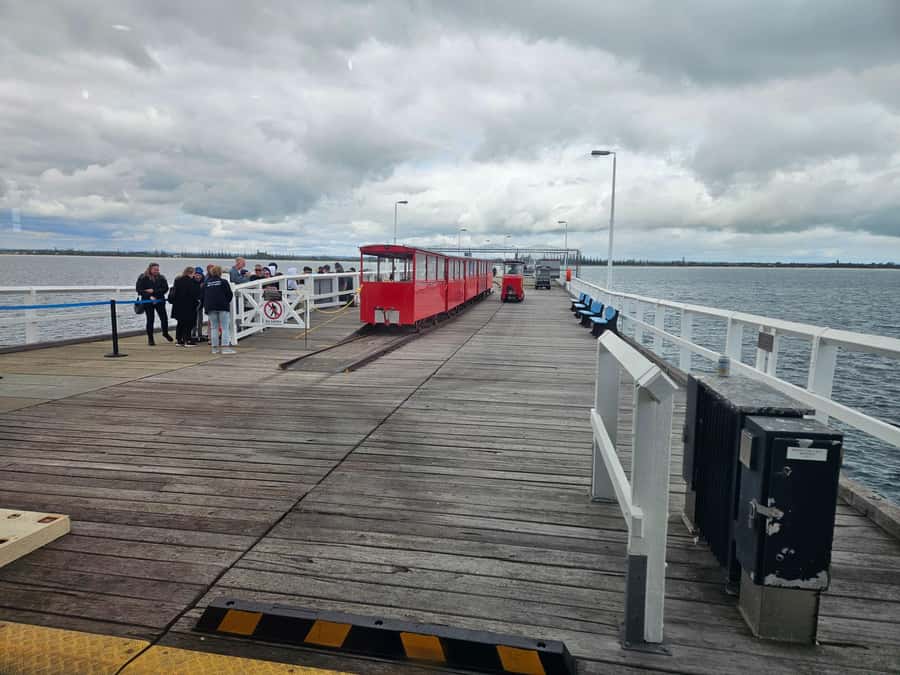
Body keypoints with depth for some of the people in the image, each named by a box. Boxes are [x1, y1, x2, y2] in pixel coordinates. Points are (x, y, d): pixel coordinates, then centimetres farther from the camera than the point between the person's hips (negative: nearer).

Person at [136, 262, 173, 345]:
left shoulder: (161, 278, 3)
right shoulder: (143, 278, -3)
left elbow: (165, 289, -5)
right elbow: (139, 289, -9)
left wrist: (153, 291, -16)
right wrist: (150, 296, -19)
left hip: (160, 301, 2)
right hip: (148, 301, -2)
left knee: (164, 318, 3)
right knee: (150, 319, 1)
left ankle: (165, 333, 29)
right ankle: (150, 338, 11)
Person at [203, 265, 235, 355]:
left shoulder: (206, 283, 11)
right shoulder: (224, 282, 0)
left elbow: (203, 297, 10)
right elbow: (230, 294, -3)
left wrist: (206, 307, 18)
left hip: (210, 307, 4)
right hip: (223, 307, -4)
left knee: (213, 327, 10)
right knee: (225, 327, -3)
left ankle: (214, 348, 9)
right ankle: (225, 347, -11)